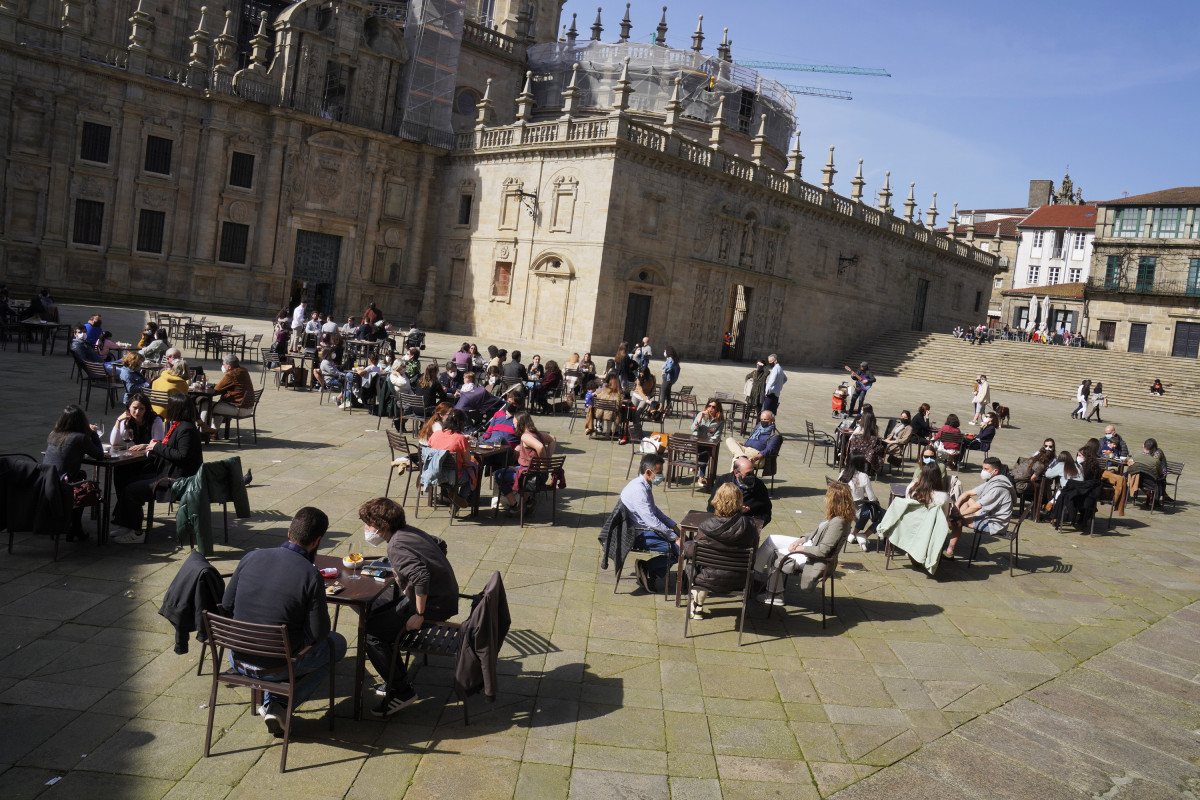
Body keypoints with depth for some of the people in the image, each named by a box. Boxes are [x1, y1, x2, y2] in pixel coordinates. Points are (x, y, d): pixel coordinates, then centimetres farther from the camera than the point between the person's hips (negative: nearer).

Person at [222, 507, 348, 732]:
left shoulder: (251, 557, -5)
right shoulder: (311, 576, -19)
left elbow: (227, 605, 5)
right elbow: (318, 633, -13)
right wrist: (323, 610, 7)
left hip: (238, 661, 6)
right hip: (275, 667, -6)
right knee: (337, 643, 19)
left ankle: (270, 702, 22)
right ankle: (281, 705, 8)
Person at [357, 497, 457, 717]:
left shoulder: (396, 547, -22)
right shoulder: (409, 532, 8)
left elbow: (421, 577, -36)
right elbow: (440, 545, 24)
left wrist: (419, 615, -27)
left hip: (433, 604, -11)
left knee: (370, 633, -10)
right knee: (370, 610, 20)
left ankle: (401, 691, -2)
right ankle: (395, 676, 24)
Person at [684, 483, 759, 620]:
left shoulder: (706, 526, -21)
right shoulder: (749, 525, -17)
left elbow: (692, 552, -10)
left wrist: (685, 545, 13)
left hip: (712, 579, -3)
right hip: (739, 581, 3)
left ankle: (697, 608, 43)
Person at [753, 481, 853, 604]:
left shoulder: (838, 523, -29)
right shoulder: (836, 517, 0)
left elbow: (823, 551, -28)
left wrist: (799, 548, -17)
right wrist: (802, 540, 3)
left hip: (812, 561, -10)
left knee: (773, 555, 2)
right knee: (772, 539, 9)